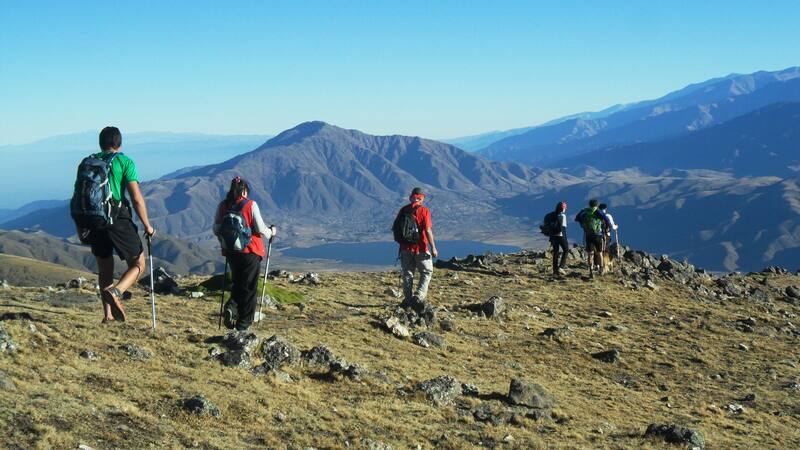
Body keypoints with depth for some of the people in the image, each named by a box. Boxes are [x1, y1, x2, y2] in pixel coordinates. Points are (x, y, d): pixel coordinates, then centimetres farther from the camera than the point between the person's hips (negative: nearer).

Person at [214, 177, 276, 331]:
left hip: (231, 252, 4)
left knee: (237, 282, 22)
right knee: (249, 287, 8)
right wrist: (271, 232, 9)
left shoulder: (223, 206, 0)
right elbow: (260, 229, -12)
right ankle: (244, 323, 11)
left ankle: (231, 306, -4)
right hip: (250, 251, -4)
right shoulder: (251, 205, -12)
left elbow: (216, 229, 5)